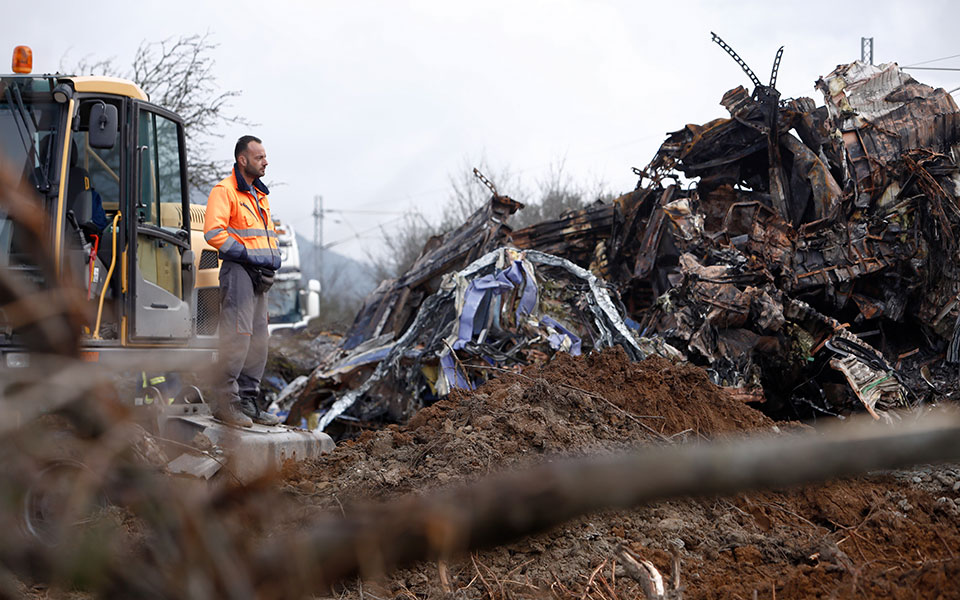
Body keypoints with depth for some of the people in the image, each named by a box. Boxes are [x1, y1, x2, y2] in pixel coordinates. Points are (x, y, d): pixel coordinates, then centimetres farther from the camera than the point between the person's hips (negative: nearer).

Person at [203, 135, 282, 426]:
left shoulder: (260, 195, 22)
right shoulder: (225, 191, -6)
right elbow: (214, 232, -17)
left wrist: (273, 260, 12)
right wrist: (247, 255, -17)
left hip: (260, 275, 9)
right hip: (239, 271, -9)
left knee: (258, 341, 9)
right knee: (236, 336, -14)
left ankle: (247, 400, 15)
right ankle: (225, 402, -11)